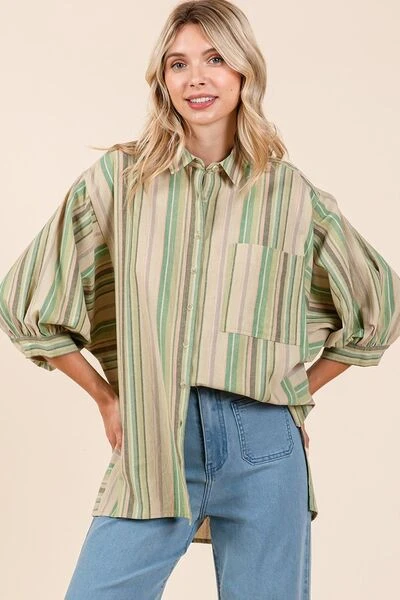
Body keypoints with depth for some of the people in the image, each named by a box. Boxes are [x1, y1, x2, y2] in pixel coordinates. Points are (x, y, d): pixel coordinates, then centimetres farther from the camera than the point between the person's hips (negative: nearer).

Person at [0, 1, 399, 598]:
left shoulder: (292, 194, 3)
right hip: (152, 447, 0)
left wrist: (295, 393, 11)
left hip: (264, 452, 1)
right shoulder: (119, 178, 2)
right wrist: (107, 397, 7)